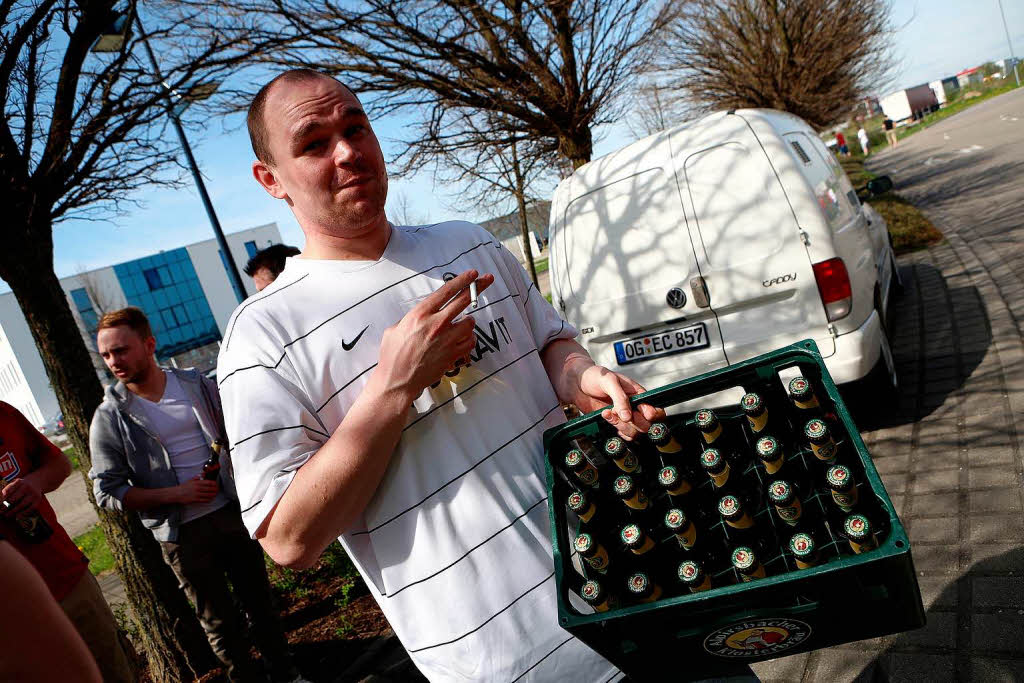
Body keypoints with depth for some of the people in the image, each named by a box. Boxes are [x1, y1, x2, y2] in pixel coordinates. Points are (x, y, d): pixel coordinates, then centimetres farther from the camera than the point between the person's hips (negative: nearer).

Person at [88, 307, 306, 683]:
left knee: (258, 599, 16)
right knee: (219, 622, 11)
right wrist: (177, 494, -17)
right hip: (183, 535, -2)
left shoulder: (197, 384, -1)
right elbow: (108, 491, -7)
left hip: (232, 513, 3)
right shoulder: (109, 417, -8)